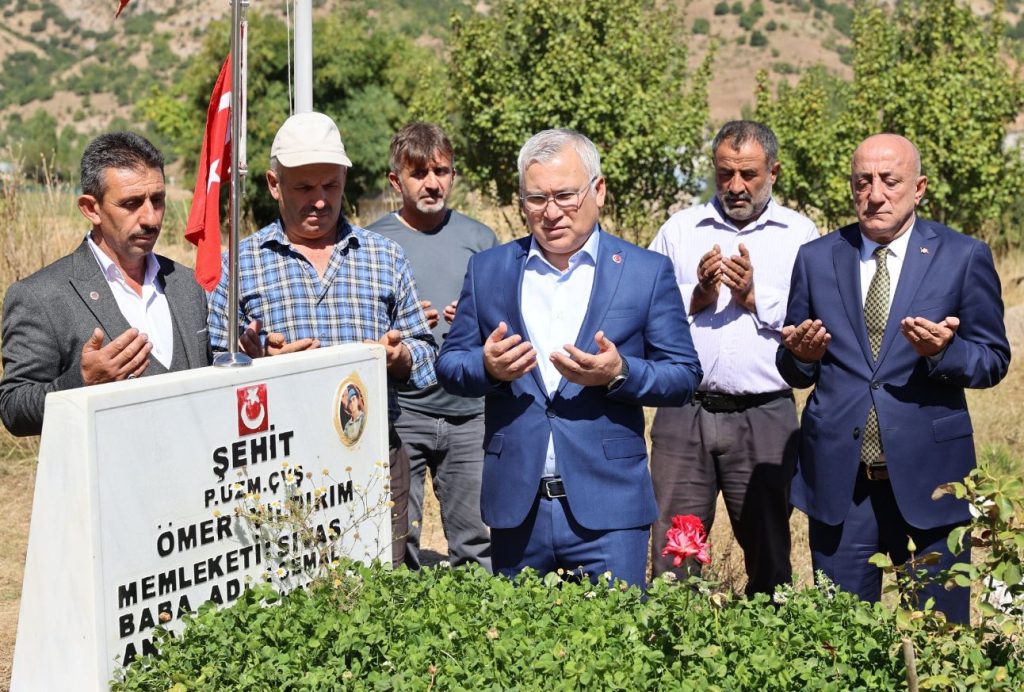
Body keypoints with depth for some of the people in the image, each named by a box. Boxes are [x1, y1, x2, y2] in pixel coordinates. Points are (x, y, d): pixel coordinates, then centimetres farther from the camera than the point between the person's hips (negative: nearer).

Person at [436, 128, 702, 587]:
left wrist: (620, 373, -17)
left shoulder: (647, 272, 2)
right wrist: (487, 365, -12)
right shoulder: (487, 270, 8)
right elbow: (449, 364, 10)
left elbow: (684, 376, 1)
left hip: (608, 508, -2)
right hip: (516, 506, 2)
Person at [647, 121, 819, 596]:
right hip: (684, 412, 1)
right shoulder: (679, 229, 12)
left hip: (765, 415, -1)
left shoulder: (799, 234, 8)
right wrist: (696, 297, -9)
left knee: (768, 552, 8)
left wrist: (756, 297, -9)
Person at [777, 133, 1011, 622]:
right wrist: (802, 356, -12)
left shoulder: (964, 257, 1)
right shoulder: (816, 259, 7)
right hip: (839, 476, 2)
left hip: (928, 472, -1)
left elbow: (994, 361, 2)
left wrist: (944, 351, -19)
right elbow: (794, 371, 11)